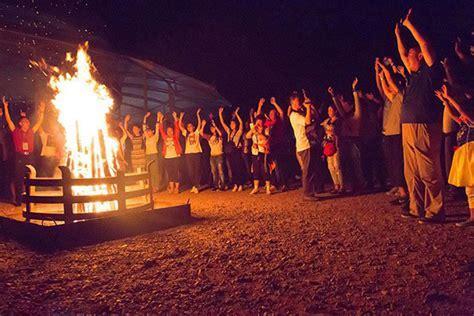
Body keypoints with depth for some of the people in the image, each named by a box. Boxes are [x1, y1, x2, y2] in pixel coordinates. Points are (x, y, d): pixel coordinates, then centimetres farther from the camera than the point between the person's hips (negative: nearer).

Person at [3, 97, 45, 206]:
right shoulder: (16, 131, 4)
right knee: (18, 179, 1)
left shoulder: (31, 131, 11)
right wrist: (5, 107, -2)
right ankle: (18, 200, 7)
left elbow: (39, 122, 16)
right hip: (19, 157, -3)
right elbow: (8, 119, 1)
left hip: (29, 157, 3)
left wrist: (41, 111, 11)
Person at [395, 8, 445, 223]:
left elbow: (425, 45, -12)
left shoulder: (430, 72, -2)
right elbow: (403, 54, 33)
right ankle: (417, 208, 17)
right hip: (408, 129, 9)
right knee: (412, 173, 10)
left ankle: (435, 211, -3)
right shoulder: (414, 75, 21)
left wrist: (410, 25, -5)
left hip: (424, 128, -9)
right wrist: (398, 35, 33)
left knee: (429, 173, -8)